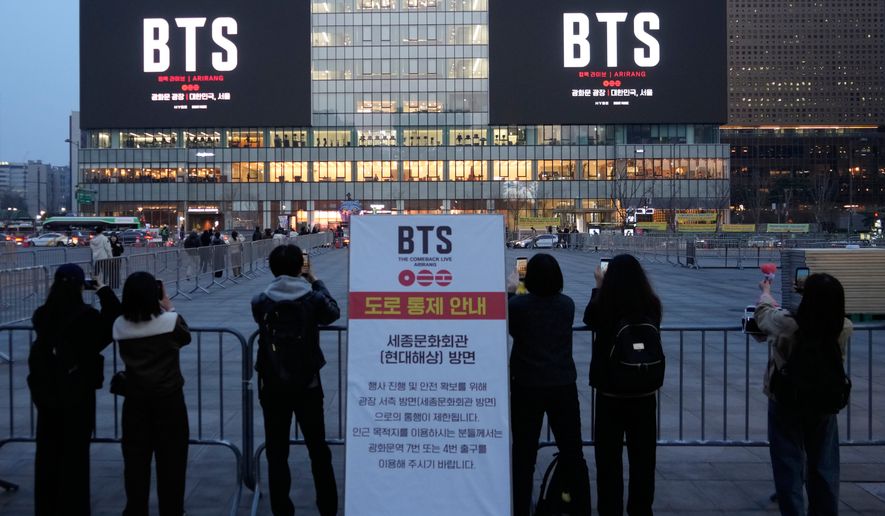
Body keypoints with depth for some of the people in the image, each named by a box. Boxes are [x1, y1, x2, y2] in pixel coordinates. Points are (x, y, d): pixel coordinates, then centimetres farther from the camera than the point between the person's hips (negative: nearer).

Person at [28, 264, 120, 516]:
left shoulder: (42, 315, -4)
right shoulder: (87, 316, -18)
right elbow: (116, 323, -8)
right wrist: (103, 290, -5)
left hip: (46, 391, 4)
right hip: (78, 393, -4)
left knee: (47, 451, 14)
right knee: (75, 454, 6)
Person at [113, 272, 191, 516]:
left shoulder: (120, 326, -8)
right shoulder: (170, 321, -16)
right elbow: (185, 338, 4)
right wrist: (170, 308, 9)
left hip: (135, 400, 3)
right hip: (169, 399, -2)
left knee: (135, 457, 12)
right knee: (171, 458, 9)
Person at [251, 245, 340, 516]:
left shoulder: (260, 302, -9)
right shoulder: (313, 298, -10)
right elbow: (333, 313, 10)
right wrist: (316, 283, 17)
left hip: (272, 386, 0)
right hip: (307, 385, 0)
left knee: (277, 452, 9)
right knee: (318, 449, 14)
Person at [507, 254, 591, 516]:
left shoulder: (517, 305, -12)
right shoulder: (567, 304, -3)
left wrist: (510, 291, 19)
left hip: (526, 388, -2)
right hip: (563, 386, 2)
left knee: (524, 457, 8)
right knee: (573, 455, 12)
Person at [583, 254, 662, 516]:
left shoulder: (604, 307, -15)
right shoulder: (651, 306, -10)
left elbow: (589, 318, 7)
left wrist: (599, 285, 17)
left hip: (610, 390, -2)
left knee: (609, 456, 9)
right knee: (642, 455, 14)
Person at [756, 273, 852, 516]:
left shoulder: (786, 324, -25)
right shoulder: (845, 329, -17)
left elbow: (763, 313, -2)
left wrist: (766, 293, 20)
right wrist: (820, 297, 28)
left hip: (785, 404, -3)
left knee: (789, 466, 6)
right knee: (824, 467, 13)